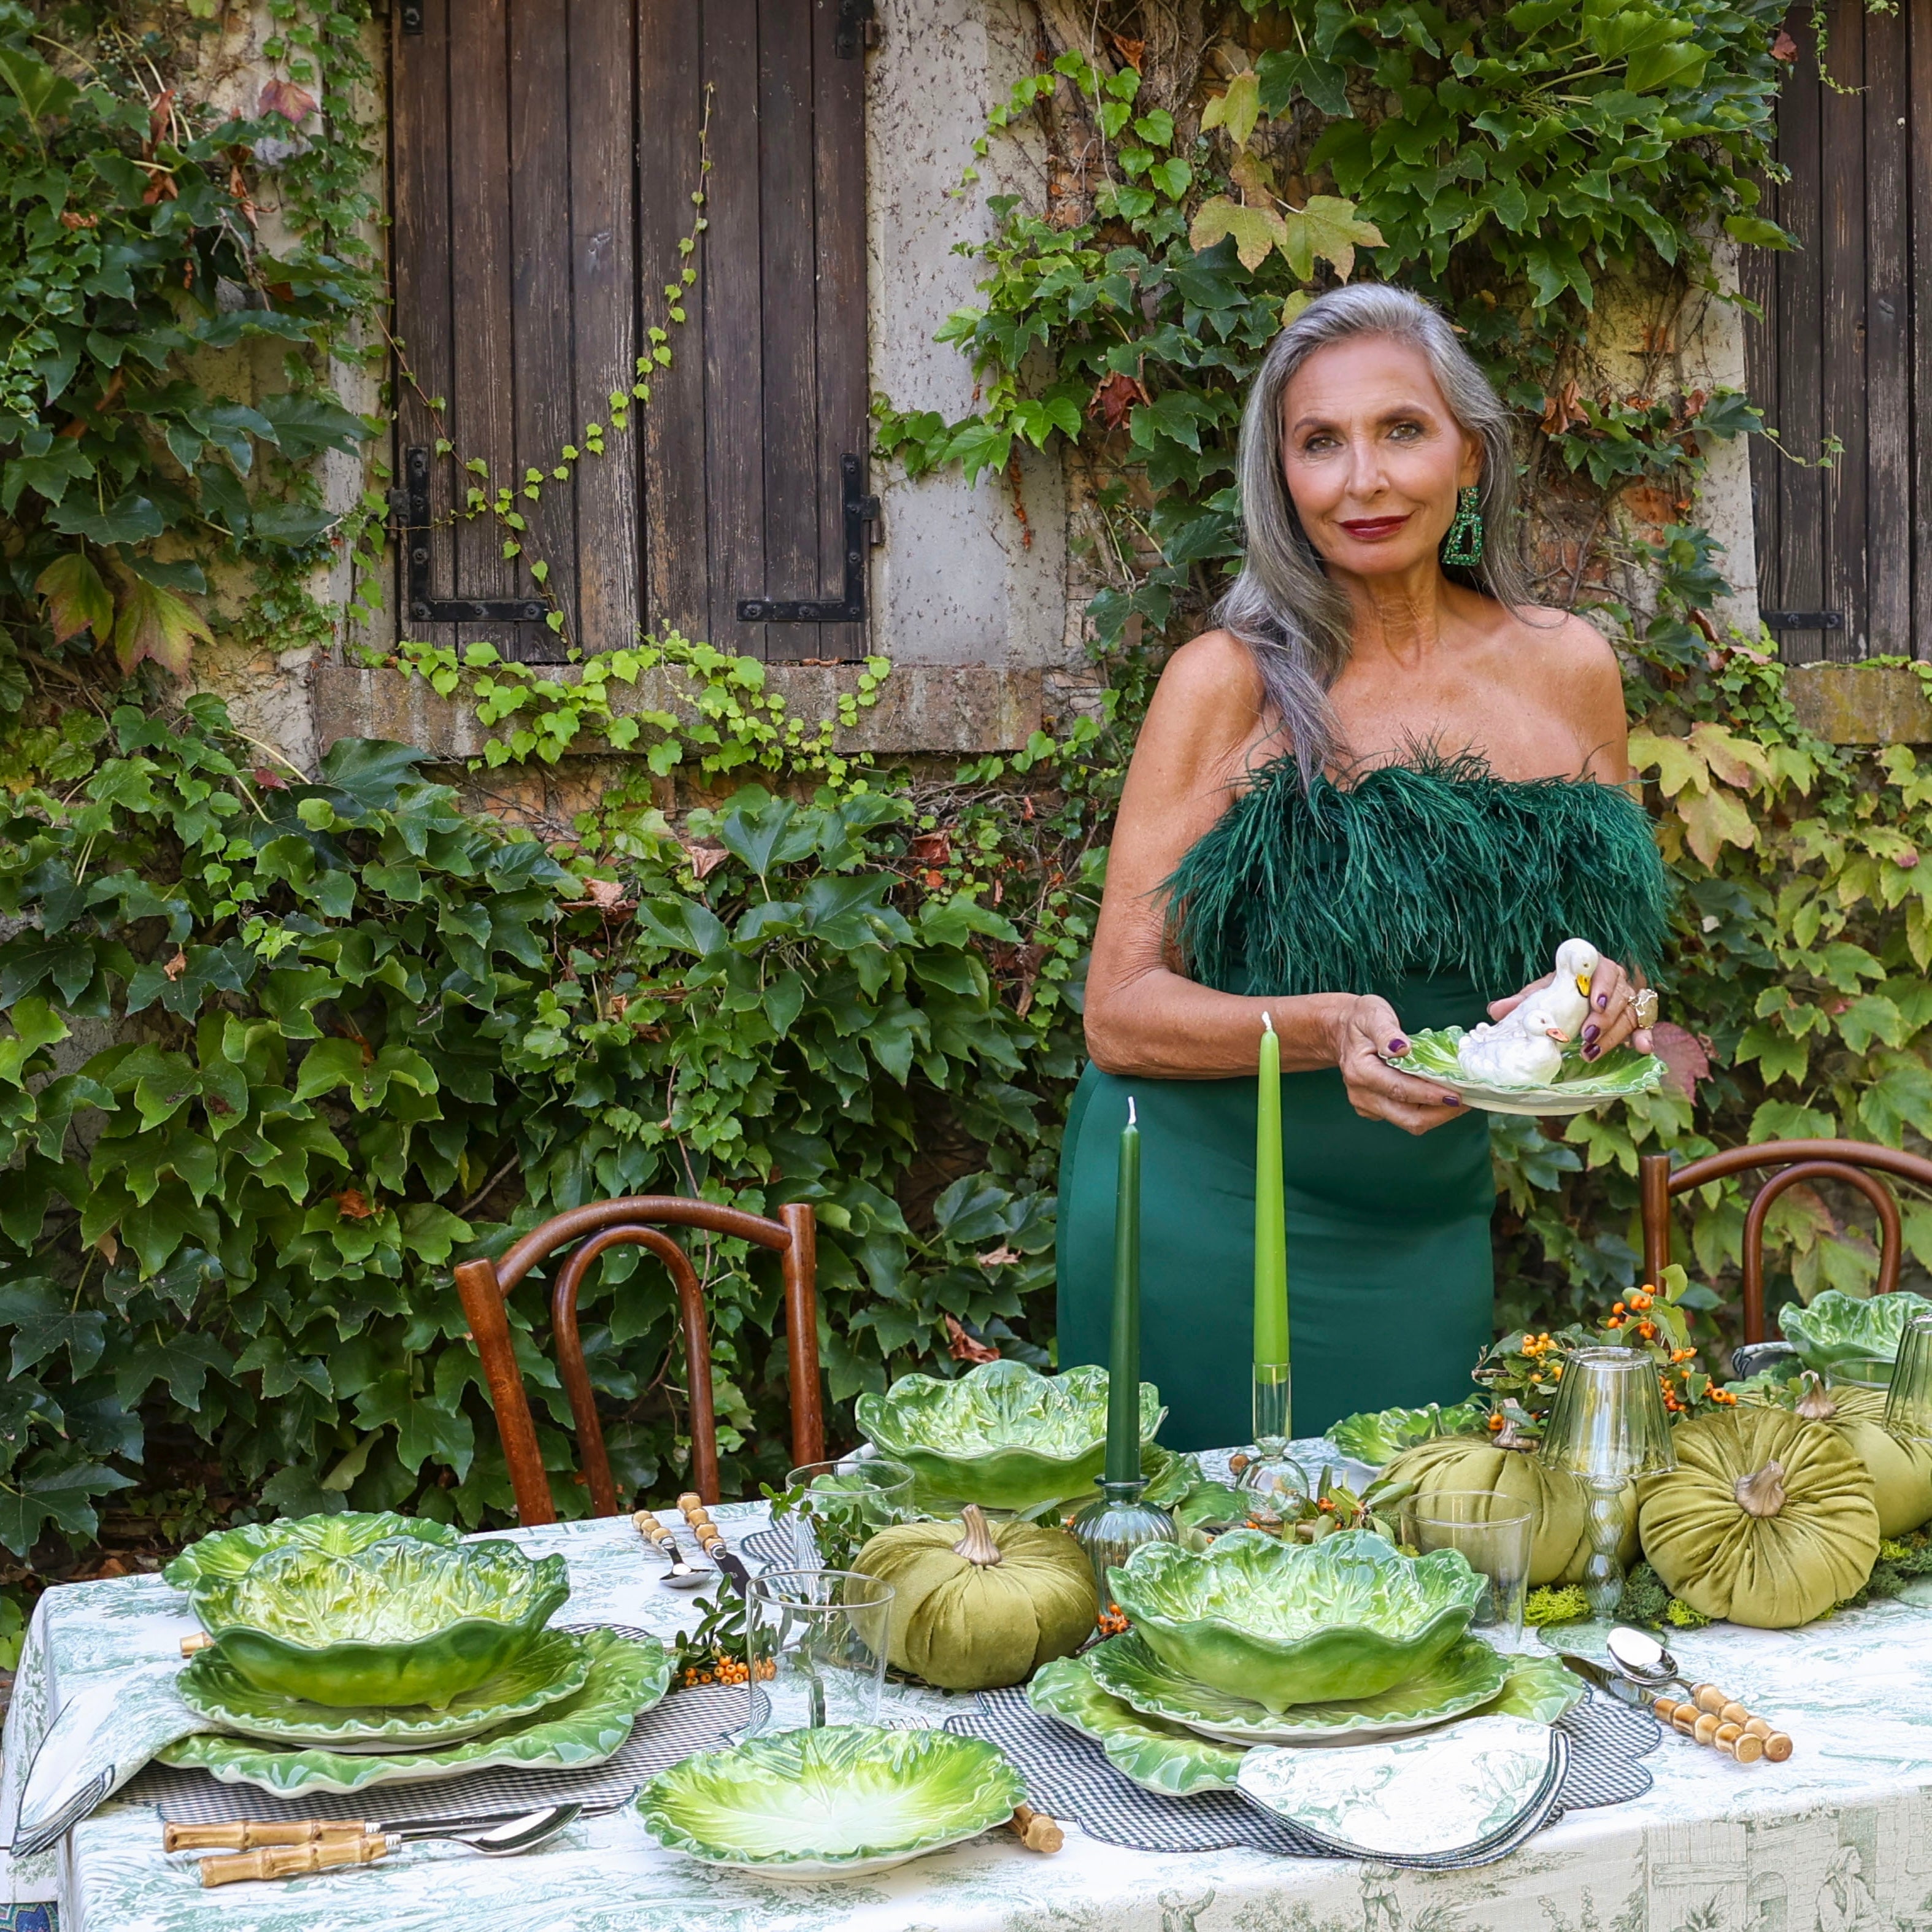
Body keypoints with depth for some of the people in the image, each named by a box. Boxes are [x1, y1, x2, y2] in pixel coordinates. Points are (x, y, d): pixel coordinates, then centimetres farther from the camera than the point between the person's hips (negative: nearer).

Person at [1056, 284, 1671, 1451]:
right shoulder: (1230, 682, -9)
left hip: (1427, 1242, 4)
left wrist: (1613, 998, -10)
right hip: (1204, 1221, -3)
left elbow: (1624, 948, 13)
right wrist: (1328, 1030, -26)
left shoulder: (1568, 670, 2)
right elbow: (1122, 1014, -10)